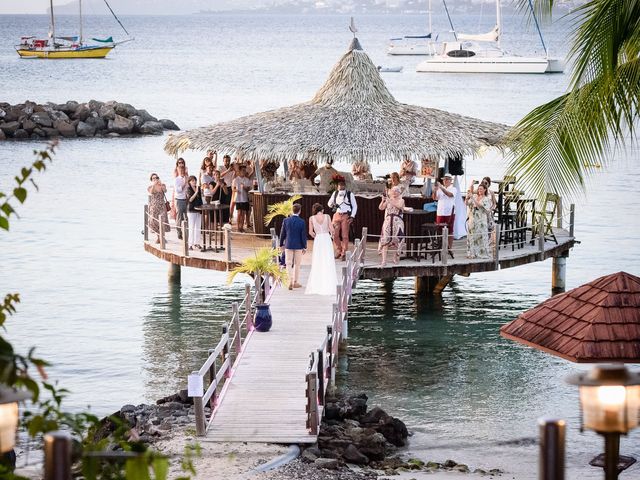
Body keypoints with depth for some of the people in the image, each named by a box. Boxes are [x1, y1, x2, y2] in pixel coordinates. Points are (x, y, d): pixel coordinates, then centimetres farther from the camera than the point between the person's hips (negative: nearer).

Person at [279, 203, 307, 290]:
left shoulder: (286, 220, -6)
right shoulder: (302, 222, -11)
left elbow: (282, 234, 0)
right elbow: (303, 235, -8)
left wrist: (281, 244, 12)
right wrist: (304, 247, 1)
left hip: (288, 245, 1)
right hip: (298, 246, -1)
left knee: (289, 264, 5)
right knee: (297, 264, 12)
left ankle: (290, 281, -11)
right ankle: (295, 282, 18)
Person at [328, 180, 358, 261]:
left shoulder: (350, 194, -1)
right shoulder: (335, 193, 8)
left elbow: (355, 206, 3)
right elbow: (329, 203, 17)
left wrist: (352, 216, -6)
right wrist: (332, 205, -7)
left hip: (346, 216, -3)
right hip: (337, 215, 3)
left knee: (344, 235, -4)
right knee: (335, 234, 0)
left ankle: (344, 253, 3)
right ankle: (338, 251, 17)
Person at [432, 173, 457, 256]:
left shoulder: (453, 189, 1)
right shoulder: (440, 189, 10)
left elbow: (450, 194, -20)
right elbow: (435, 198, 0)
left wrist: (441, 187, -30)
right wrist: (435, 191, -20)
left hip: (449, 213, -3)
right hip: (440, 213, 3)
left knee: (450, 231, 1)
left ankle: (449, 248, 5)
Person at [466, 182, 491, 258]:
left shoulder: (487, 199, 1)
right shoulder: (474, 196, 11)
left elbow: (480, 205, -14)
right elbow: (467, 203, 2)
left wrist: (473, 198, -20)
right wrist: (468, 197, -15)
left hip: (481, 220, -4)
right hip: (472, 219, 4)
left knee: (481, 237, -5)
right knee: (472, 236, 3)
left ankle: (482, 253, -1)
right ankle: (472, 253, 8)